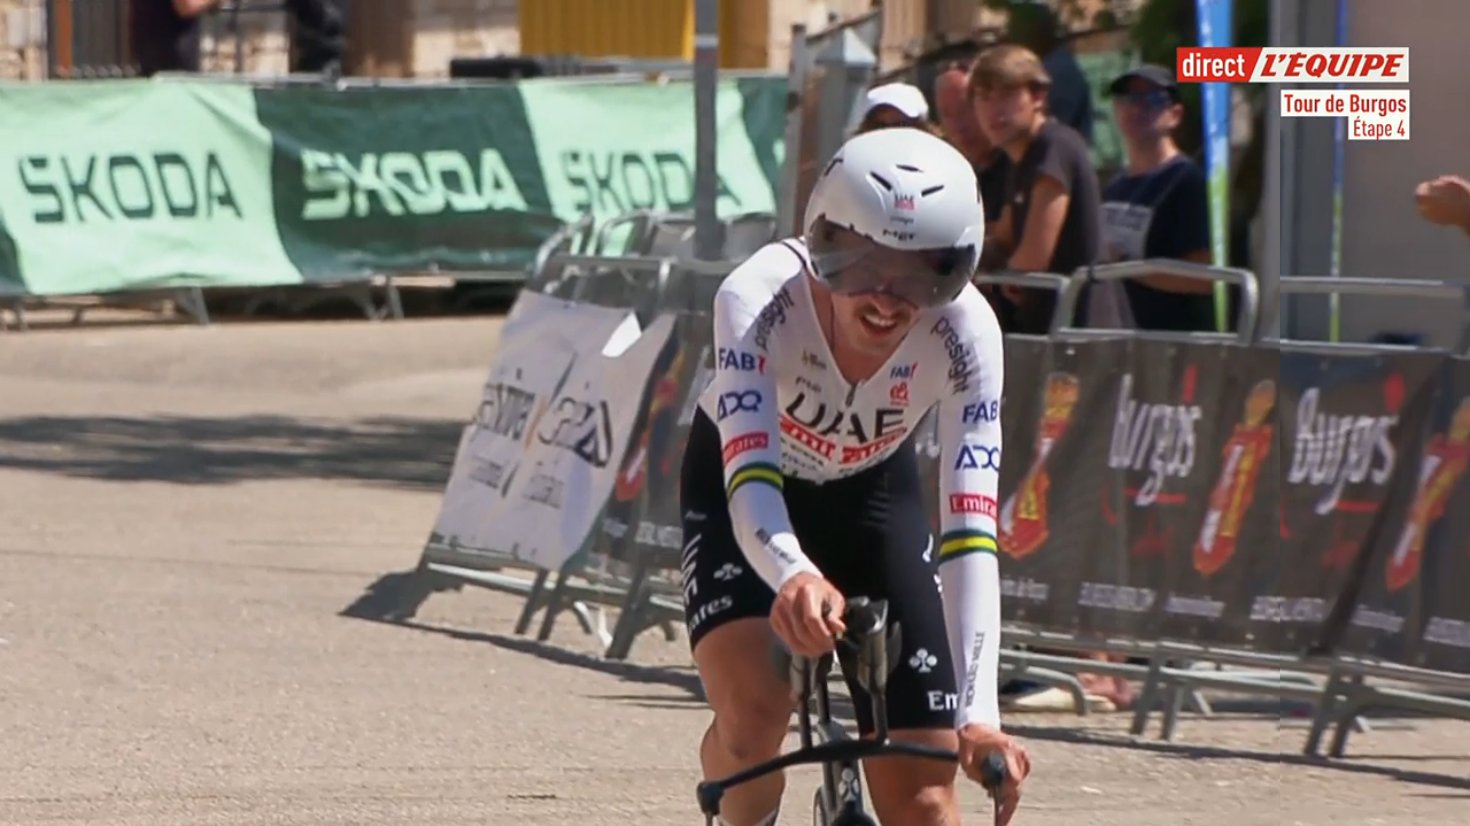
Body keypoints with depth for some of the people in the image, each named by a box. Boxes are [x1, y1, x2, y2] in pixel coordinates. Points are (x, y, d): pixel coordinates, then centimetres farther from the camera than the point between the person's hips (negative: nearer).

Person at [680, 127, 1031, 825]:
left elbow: (970, 528, -35)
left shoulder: (965, 330, -31)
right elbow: (748, 477, -47)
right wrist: (793, 577, -69)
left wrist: (978, 712, -46)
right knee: (753, 708, -29)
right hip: (739, 492, -2)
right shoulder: (760, 297, -36)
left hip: (871, 494, 2)